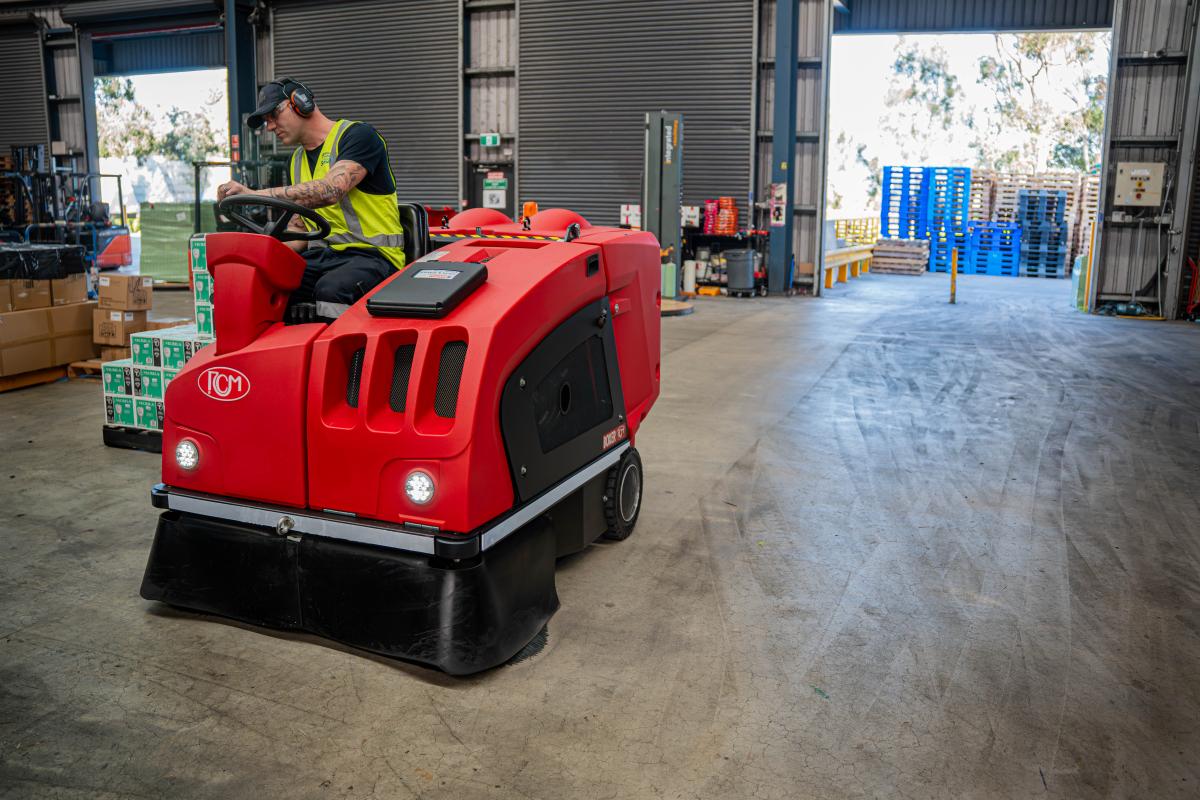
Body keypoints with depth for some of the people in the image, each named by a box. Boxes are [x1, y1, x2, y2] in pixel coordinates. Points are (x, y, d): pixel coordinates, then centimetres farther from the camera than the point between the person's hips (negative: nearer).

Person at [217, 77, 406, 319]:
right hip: (322, 255, 7)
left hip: (372, 254, -7)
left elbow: (329, 191, -23)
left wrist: (256, 194, -25)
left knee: (331, 289, -38)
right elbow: (298, 230, 21)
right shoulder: (297, 161, 21)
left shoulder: (358, 135, -5)